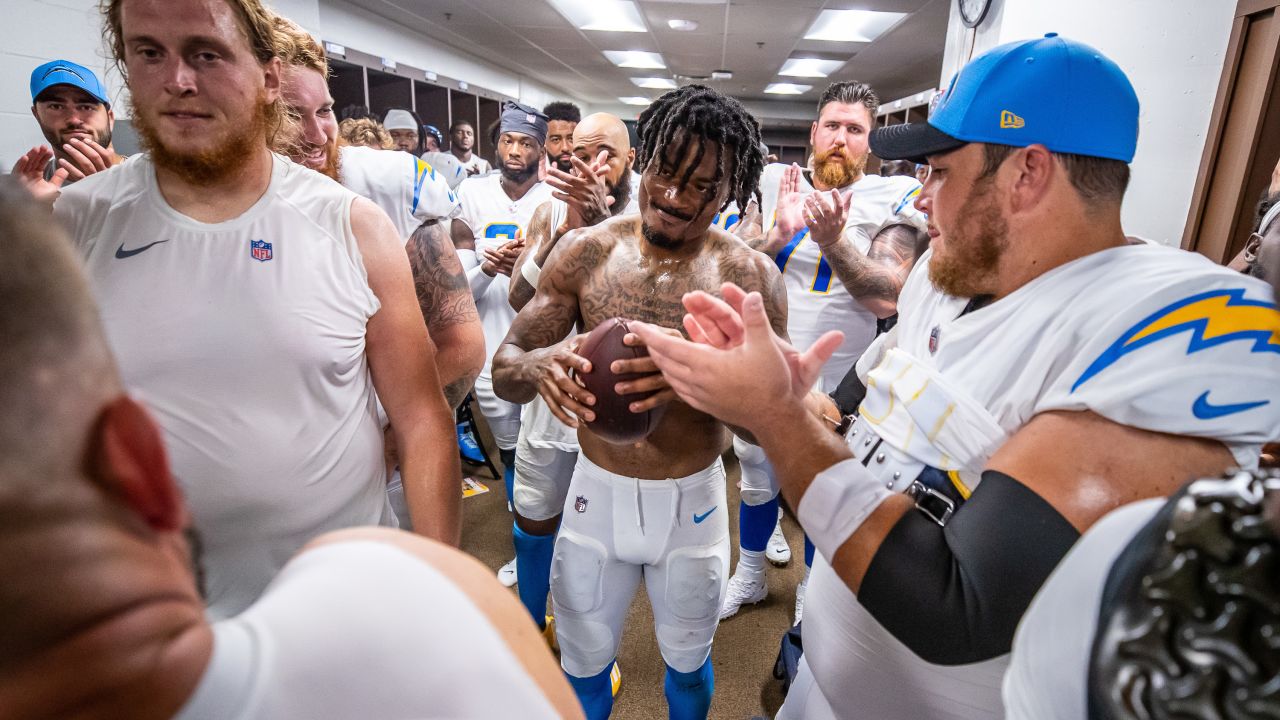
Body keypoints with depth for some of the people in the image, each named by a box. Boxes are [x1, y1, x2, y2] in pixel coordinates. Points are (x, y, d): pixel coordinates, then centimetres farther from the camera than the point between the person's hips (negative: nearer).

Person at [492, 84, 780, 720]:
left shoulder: (751, 276, -12)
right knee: (584, 660, 21)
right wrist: (537, 366, -32)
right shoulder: (585, 252, -9)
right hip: (596, 491, 1)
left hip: (694, 500, 0)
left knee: (687, 660, 24)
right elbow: (503, 369, -7)